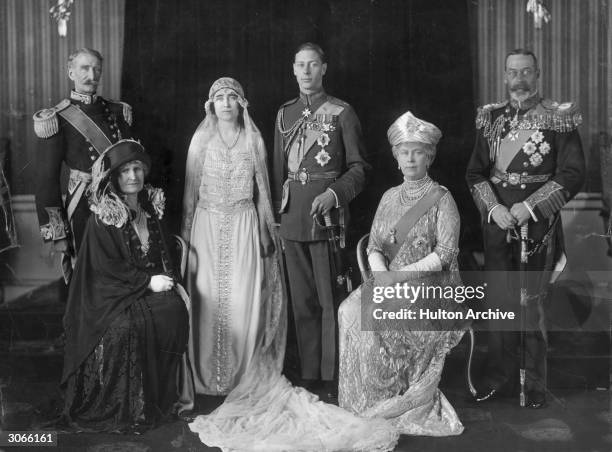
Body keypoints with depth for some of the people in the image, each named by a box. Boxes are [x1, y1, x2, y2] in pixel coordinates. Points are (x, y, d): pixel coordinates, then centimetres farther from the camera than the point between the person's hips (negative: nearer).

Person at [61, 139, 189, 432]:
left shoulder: (150, 208, 12)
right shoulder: (101, 218, -7)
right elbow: (106, 266, -11)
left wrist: (170, 278, 0)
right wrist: (147, 282, -16)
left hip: (153, 284, 5)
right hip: (113, 292, -5)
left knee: (175, 310, -24)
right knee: (126, 326, -32)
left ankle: (163, 394, -11)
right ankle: (128, 405, -14)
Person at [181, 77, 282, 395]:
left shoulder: (253, 140, 6)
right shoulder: (201, 139, 4)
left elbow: (262, 189, 10)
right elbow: (191, 189, 6)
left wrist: (265, 233, 8)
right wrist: (186, 234, 2)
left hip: (243, 226, 0)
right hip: (208, 224, 0)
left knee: (242, 300, -3)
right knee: (208, 298, -2)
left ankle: (241, 376, 8)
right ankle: (206, 377, 8)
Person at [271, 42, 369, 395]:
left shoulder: (341, 112, 1)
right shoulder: (285, 114, 15)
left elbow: (359, 167, 0)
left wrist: (335, 193, -15)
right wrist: (279, 209, 13)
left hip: (326, 214, -5)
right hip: (292, 218, 5)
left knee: (330, 299, -4)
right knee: (302, 300, 9)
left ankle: (333, 376, 6)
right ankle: (308, 373, 18)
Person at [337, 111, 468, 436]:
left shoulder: (442, 199, -1)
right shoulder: (389, 197, 15)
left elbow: (445, 253, -11)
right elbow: (374, 246, 10)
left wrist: (399, 275, -19)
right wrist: (381, 274, -13)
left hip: (430, 286, -5)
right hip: (389, 281, 5)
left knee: (380, 321, -29)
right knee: (351, 311, -23)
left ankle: (393, 403, -11)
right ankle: (369, 401, -12)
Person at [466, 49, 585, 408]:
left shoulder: (558, 119, 0)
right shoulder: (491, 118, 11)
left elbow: (573, 174, -6)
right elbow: (475, 172, 10)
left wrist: (529, 206, -14)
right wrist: (493, 207, -7)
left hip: (538, 223, -3)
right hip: (497, 220, 3)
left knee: (533, 301, 0)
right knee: (498, 299, 6)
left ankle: (535, 382, 12)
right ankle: (500, 375, 19)